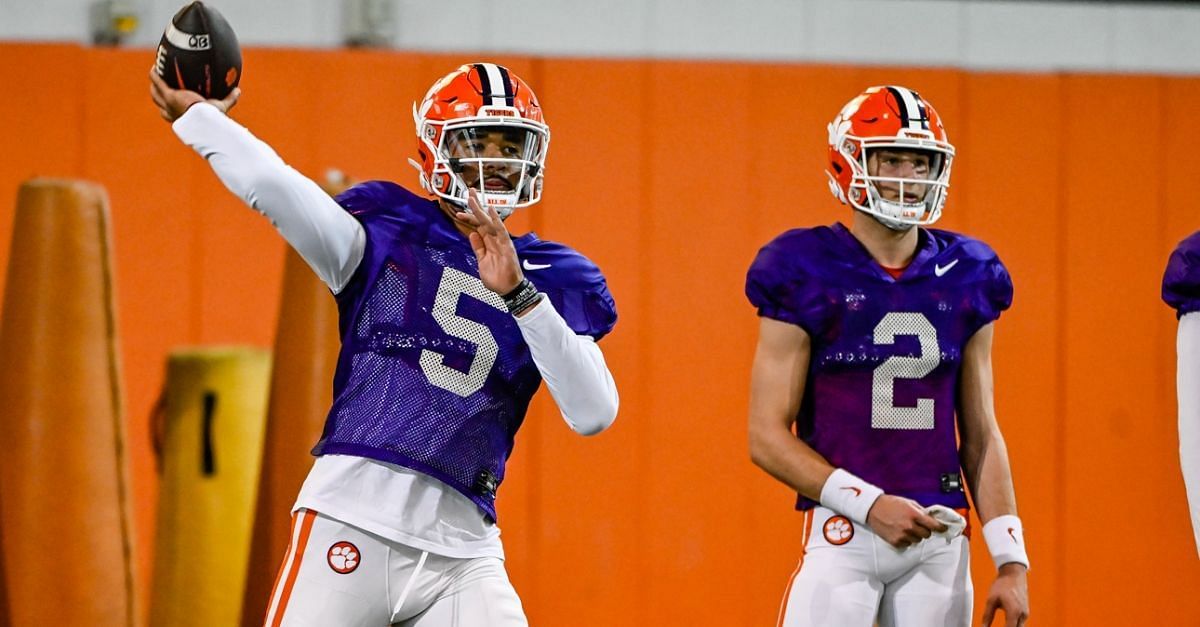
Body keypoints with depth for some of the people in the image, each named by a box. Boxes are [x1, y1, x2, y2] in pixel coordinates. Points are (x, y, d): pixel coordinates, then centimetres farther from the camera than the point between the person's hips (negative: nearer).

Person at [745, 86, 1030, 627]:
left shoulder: (965, 279, 10)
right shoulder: (807, 278, -3)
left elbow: (980, 434, 15)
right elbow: (768, 437, -5)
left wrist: (1011, 560, 7)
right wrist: (870, 505, -14)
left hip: (939, 541, 4)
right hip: (844, 536, -4)